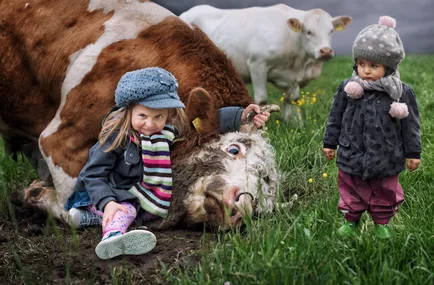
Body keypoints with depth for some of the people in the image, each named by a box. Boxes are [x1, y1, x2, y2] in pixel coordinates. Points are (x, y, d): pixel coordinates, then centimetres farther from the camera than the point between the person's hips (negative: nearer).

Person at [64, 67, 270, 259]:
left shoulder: (174, 126, -14)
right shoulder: (117, 133, -25)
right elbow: (93, 174, -23)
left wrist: (241, 116, -18)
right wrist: (107, 204, -39)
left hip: (141, 195, 6)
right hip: (110, 193, -6)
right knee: (125, 210, -33)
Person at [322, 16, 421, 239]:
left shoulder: (402, 93, -13)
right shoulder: (347, 89, -9)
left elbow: (410, 125, -3)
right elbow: (335, 118, 3)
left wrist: (413, 153, 1)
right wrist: (330, 143, 7)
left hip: (386, 159, -1)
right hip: (352, 156, 1)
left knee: (385, 193, 18)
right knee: (350, 191, 16)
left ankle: (381, 223, 40)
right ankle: (351, 220, 38)